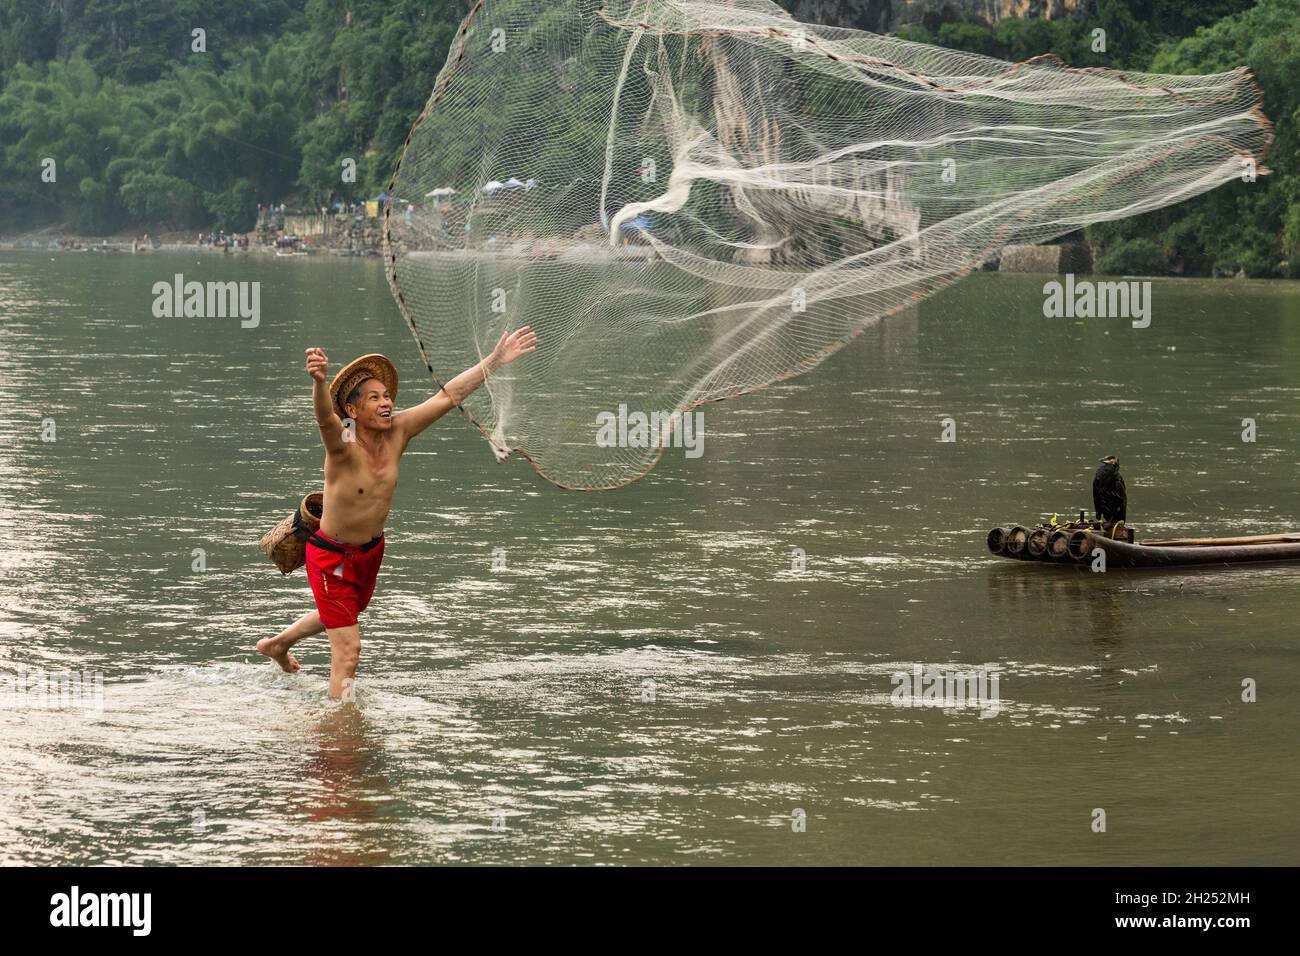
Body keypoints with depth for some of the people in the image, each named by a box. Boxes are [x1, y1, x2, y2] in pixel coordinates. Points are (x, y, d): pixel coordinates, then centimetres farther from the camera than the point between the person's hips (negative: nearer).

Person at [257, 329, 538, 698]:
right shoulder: (343, 443, -30)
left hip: (371, 550, 7)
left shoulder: (397, 432, -13)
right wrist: (318, 380, -75)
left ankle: (277, 644, 58)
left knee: (343, 614, 33)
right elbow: (325, 418, -53)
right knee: (348, 649, -8)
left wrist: (495, 361, -12)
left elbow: (448, 395, -10)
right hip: (332, 556, -7)